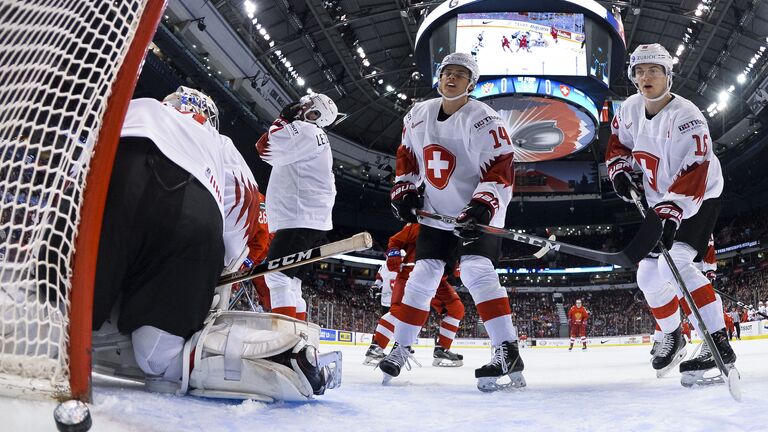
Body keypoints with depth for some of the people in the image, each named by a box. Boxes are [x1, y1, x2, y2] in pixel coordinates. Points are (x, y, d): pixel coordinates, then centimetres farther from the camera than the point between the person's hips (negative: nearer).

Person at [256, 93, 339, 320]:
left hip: (302, 220, -10)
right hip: (306, 220, 11)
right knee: (289, 283, 12)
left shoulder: (306, 131, -7)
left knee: (277, 276, -16)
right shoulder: (314, 139, 26)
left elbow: (265, 148, -9)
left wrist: (284, 119, 0)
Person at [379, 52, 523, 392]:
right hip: (435, 213, 6)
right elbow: (407, 157, 16)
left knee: (476, 273, -23)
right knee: (421, 279, 7)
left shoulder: (483, 119, -14)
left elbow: (500, 169, -19)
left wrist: (482, 206, -30)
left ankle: (508, 353, -21)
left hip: (478, 213, -5)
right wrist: (403, 191, 6)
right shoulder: (418, 115, 5)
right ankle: (400, 348, 19)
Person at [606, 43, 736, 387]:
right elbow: (618, 142, 14)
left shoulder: (686, 116, -25)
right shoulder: (630, 109, -5)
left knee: (674, 265, -26)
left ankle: (719, 344, -21)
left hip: (699, 199, -7)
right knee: (649, 276, 6)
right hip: (660, 203, 7)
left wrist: (671, 213, -45)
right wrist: (620, 170, -4)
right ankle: (673, 337, 29)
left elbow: (693, 174, -35)